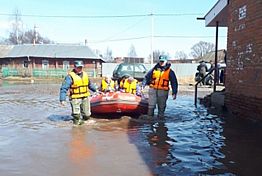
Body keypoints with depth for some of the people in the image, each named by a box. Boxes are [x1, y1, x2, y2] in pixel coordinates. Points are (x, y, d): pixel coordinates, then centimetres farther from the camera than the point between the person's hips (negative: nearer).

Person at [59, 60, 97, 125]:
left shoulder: (85, 74, 8)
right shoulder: (70, 76, -12)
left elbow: (90, 84, 26)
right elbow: (64, 88, -14)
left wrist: (95, 90, 31)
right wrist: (62, 99, -20)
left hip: (85, 97, 5)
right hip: (75, 98, -5)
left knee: (87, 115, 9)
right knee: (76, 114, -4)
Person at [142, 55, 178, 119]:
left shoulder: (170, 71, 4)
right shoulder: (154, 69, 9)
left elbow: (174, 82, 5)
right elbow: (147, 77, 11)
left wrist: (174, 93, 0)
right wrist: (143, 85, -2)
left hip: (163, 91, -1)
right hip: (153, 90, 1)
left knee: (161, 107, 5)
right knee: (151, 105, -2)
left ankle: (160, 118, 17)